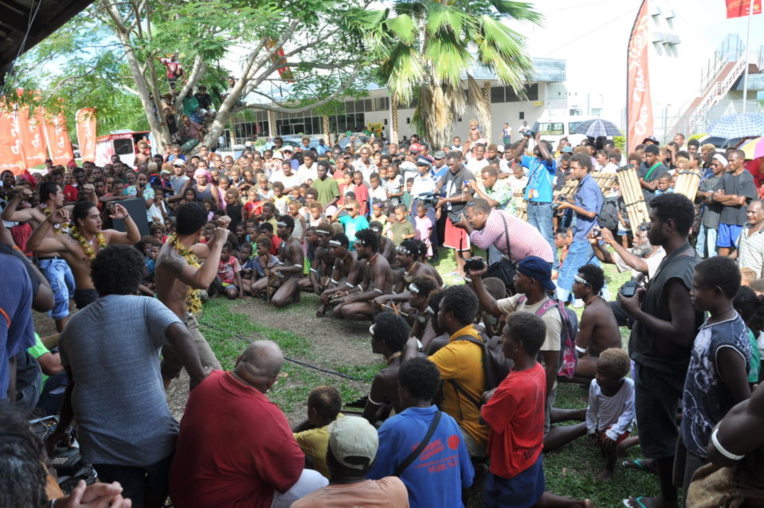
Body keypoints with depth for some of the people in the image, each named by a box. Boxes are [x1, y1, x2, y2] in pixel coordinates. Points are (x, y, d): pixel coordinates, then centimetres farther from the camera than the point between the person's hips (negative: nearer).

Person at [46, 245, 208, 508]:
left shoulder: (73, 326, 8)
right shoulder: (145, 306, -6)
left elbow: (74, 384, 16)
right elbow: (181, 335, -24)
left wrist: (61, 429, 30)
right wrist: (199, 381, -15)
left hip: (100, 443, 3)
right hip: (153, 435, -3)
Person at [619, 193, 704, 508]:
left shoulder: (677, 273, -30)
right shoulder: (683, 257, 2)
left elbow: (682, 333, -32)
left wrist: (636, 312, -25)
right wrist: (648, 296, 1)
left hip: (661, 368, -9)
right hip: (660, 363, 9)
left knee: (660, 432, 9)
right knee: (661, 427, 27)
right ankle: (658, 461, 48)